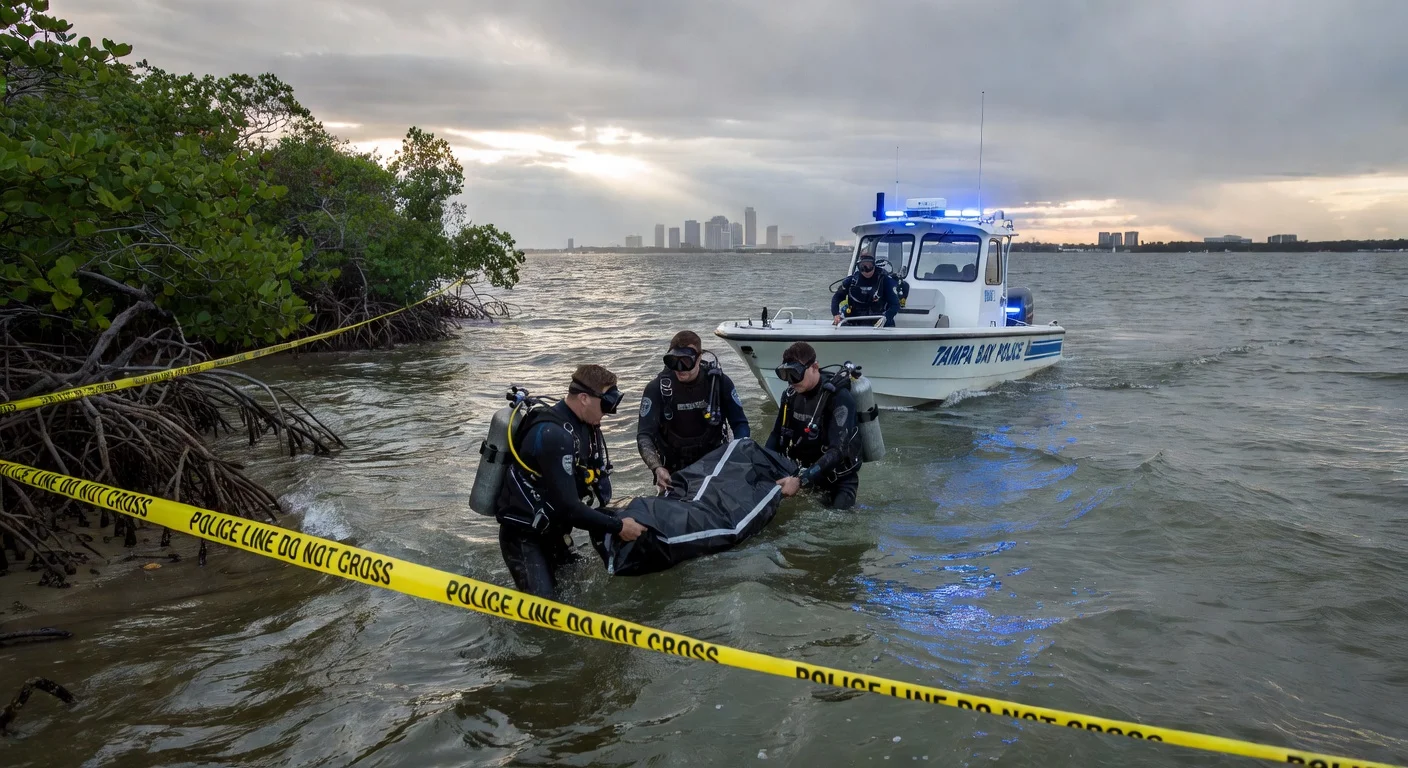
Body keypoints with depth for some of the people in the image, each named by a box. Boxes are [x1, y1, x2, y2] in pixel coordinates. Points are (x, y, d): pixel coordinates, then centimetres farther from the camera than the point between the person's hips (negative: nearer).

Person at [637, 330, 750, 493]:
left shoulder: (719, 381, -10)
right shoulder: (657, 388, -14)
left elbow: (740, 423, -5)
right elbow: (645, 435, -19)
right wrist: (657, 468, -36)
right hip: (675, 469, -1)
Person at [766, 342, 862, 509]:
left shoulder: (839, 398, -24)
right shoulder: (791, 395, -3)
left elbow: (838, 451, -32)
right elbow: (777, 435, 5)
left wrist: (801, 481, -40)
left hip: (838, 479, -5)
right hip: (805, 471, 6)